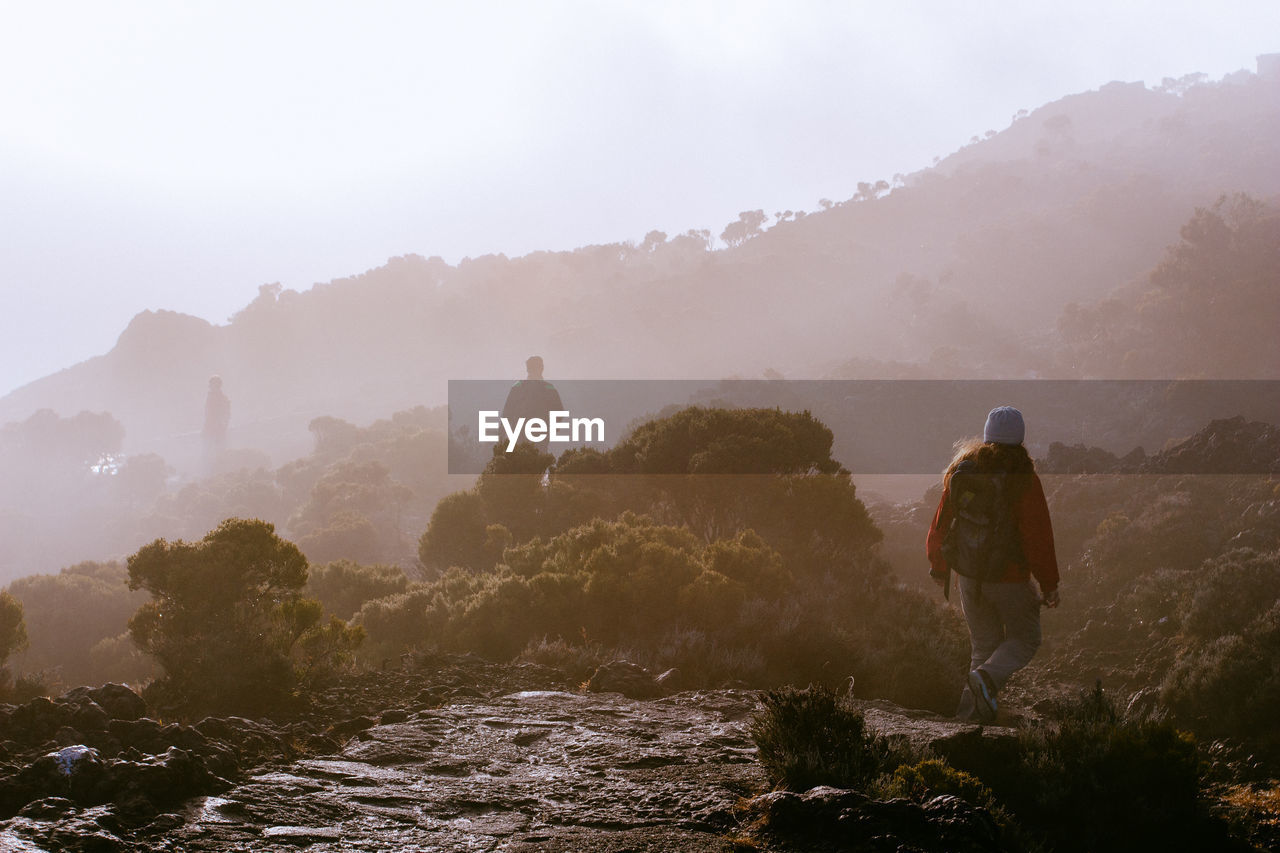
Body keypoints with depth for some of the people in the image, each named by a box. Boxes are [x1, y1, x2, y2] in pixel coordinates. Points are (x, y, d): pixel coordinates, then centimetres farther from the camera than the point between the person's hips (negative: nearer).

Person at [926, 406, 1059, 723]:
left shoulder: (962, 470, -2)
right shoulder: (1023, 477, -15)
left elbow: (940, 523, 6)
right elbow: (1038, 536, -14)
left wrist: (938, 566, 21)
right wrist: (1049, 584, -6)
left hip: (969, 576, 4)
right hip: (1011, 578, -4)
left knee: (983, 644, 18)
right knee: (1024, 639, 14)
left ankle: (972, 705, 7)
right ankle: (988, 676, -12)